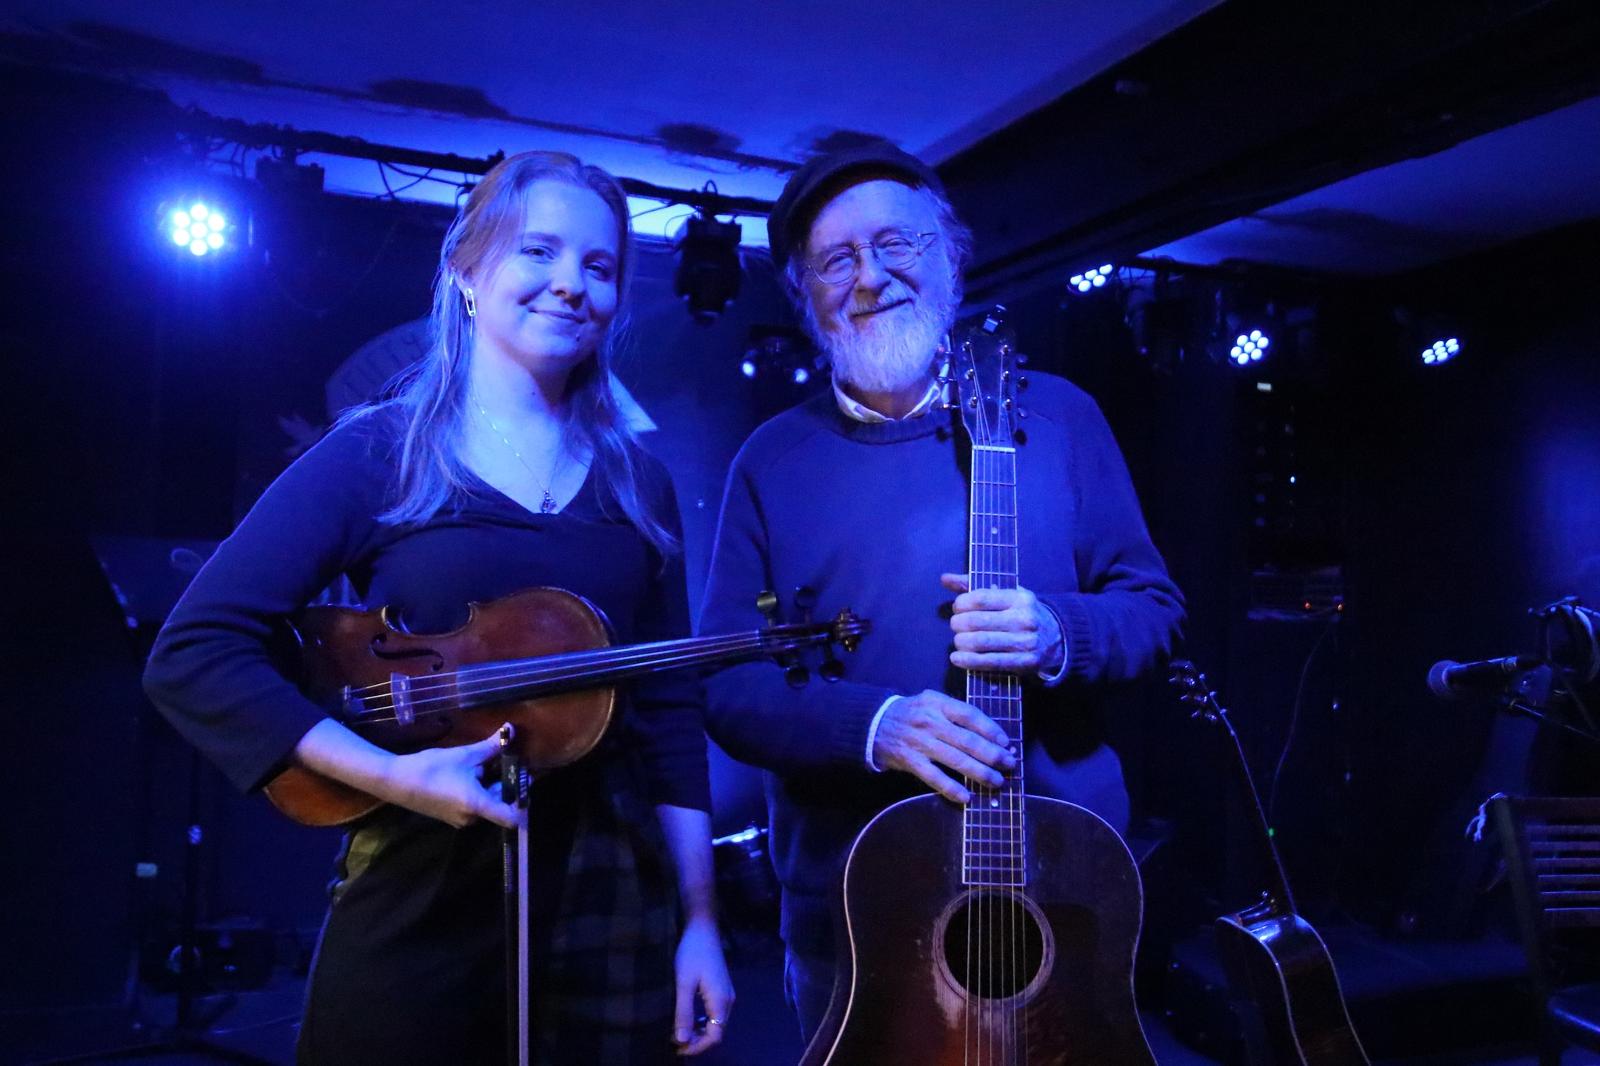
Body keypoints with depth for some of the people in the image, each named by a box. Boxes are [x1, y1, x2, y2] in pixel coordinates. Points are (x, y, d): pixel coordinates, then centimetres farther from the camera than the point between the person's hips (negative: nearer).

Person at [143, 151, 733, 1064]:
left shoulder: (638, 484, 5)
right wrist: (392, 774, -19)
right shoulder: (378, 454, -5)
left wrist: (700, 918, 2)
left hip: (612, 905, 3)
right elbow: (192, 654, -9)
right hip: (420, 905, -3)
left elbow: (671, 716, 5)